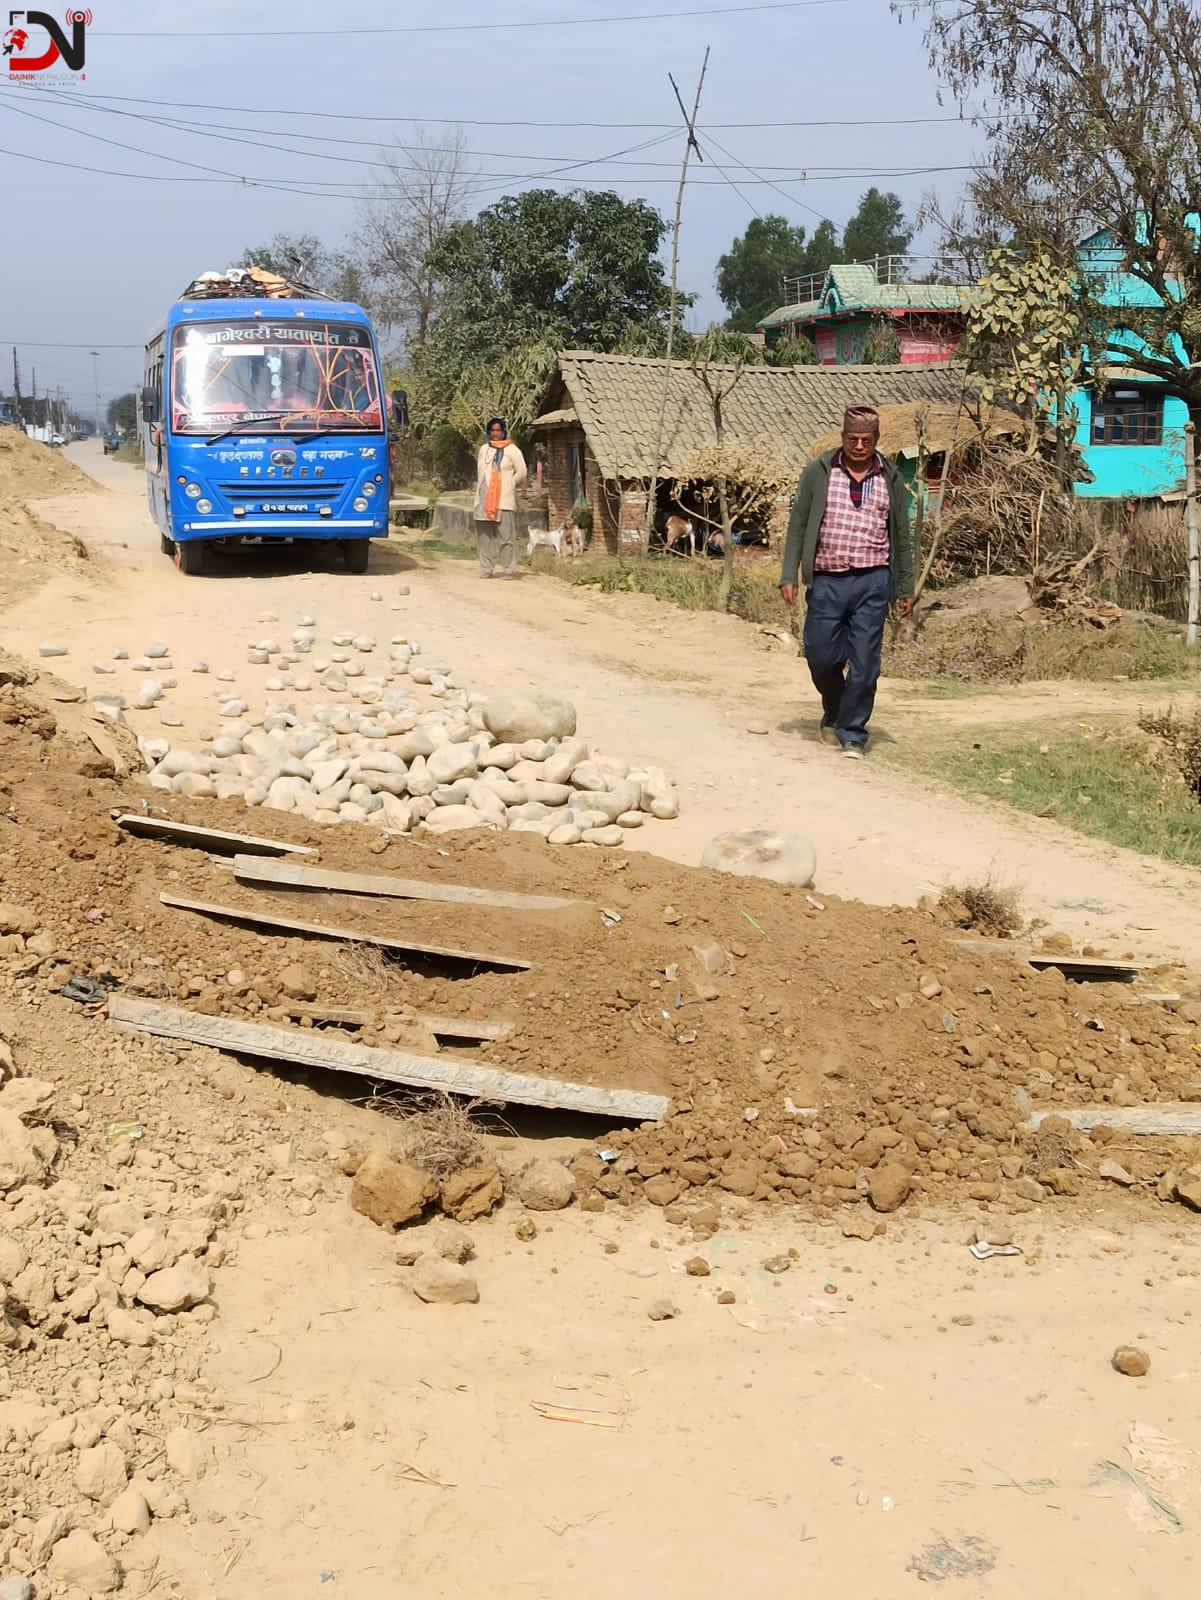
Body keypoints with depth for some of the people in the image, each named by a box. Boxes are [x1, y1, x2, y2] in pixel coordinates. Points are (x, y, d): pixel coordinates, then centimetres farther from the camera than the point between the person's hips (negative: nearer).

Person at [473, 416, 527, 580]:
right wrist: (480, 490, 12)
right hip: (484, 500, 5)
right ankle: (486, 568, 11)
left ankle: (509, 569, -5)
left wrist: (508, 485, 5)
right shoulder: (483, 449, 15)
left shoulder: (511, 450, -1)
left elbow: (522, 473, -1)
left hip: (504, 500, -5)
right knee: (485, 535, 6)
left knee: (506, 535, -8)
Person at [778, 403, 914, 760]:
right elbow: (798, 525, 3)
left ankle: (853, 735, 9)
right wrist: (788, 576, -4)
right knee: (821, 656, 4)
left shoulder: (890, 479, 6)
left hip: (872, 583, 0)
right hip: (826, 581, 0)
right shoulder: (818, 472, 1)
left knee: (864, 663, -2)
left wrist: (905, 588, 10)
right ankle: (833, 713, 33)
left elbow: (902, 536, 12)